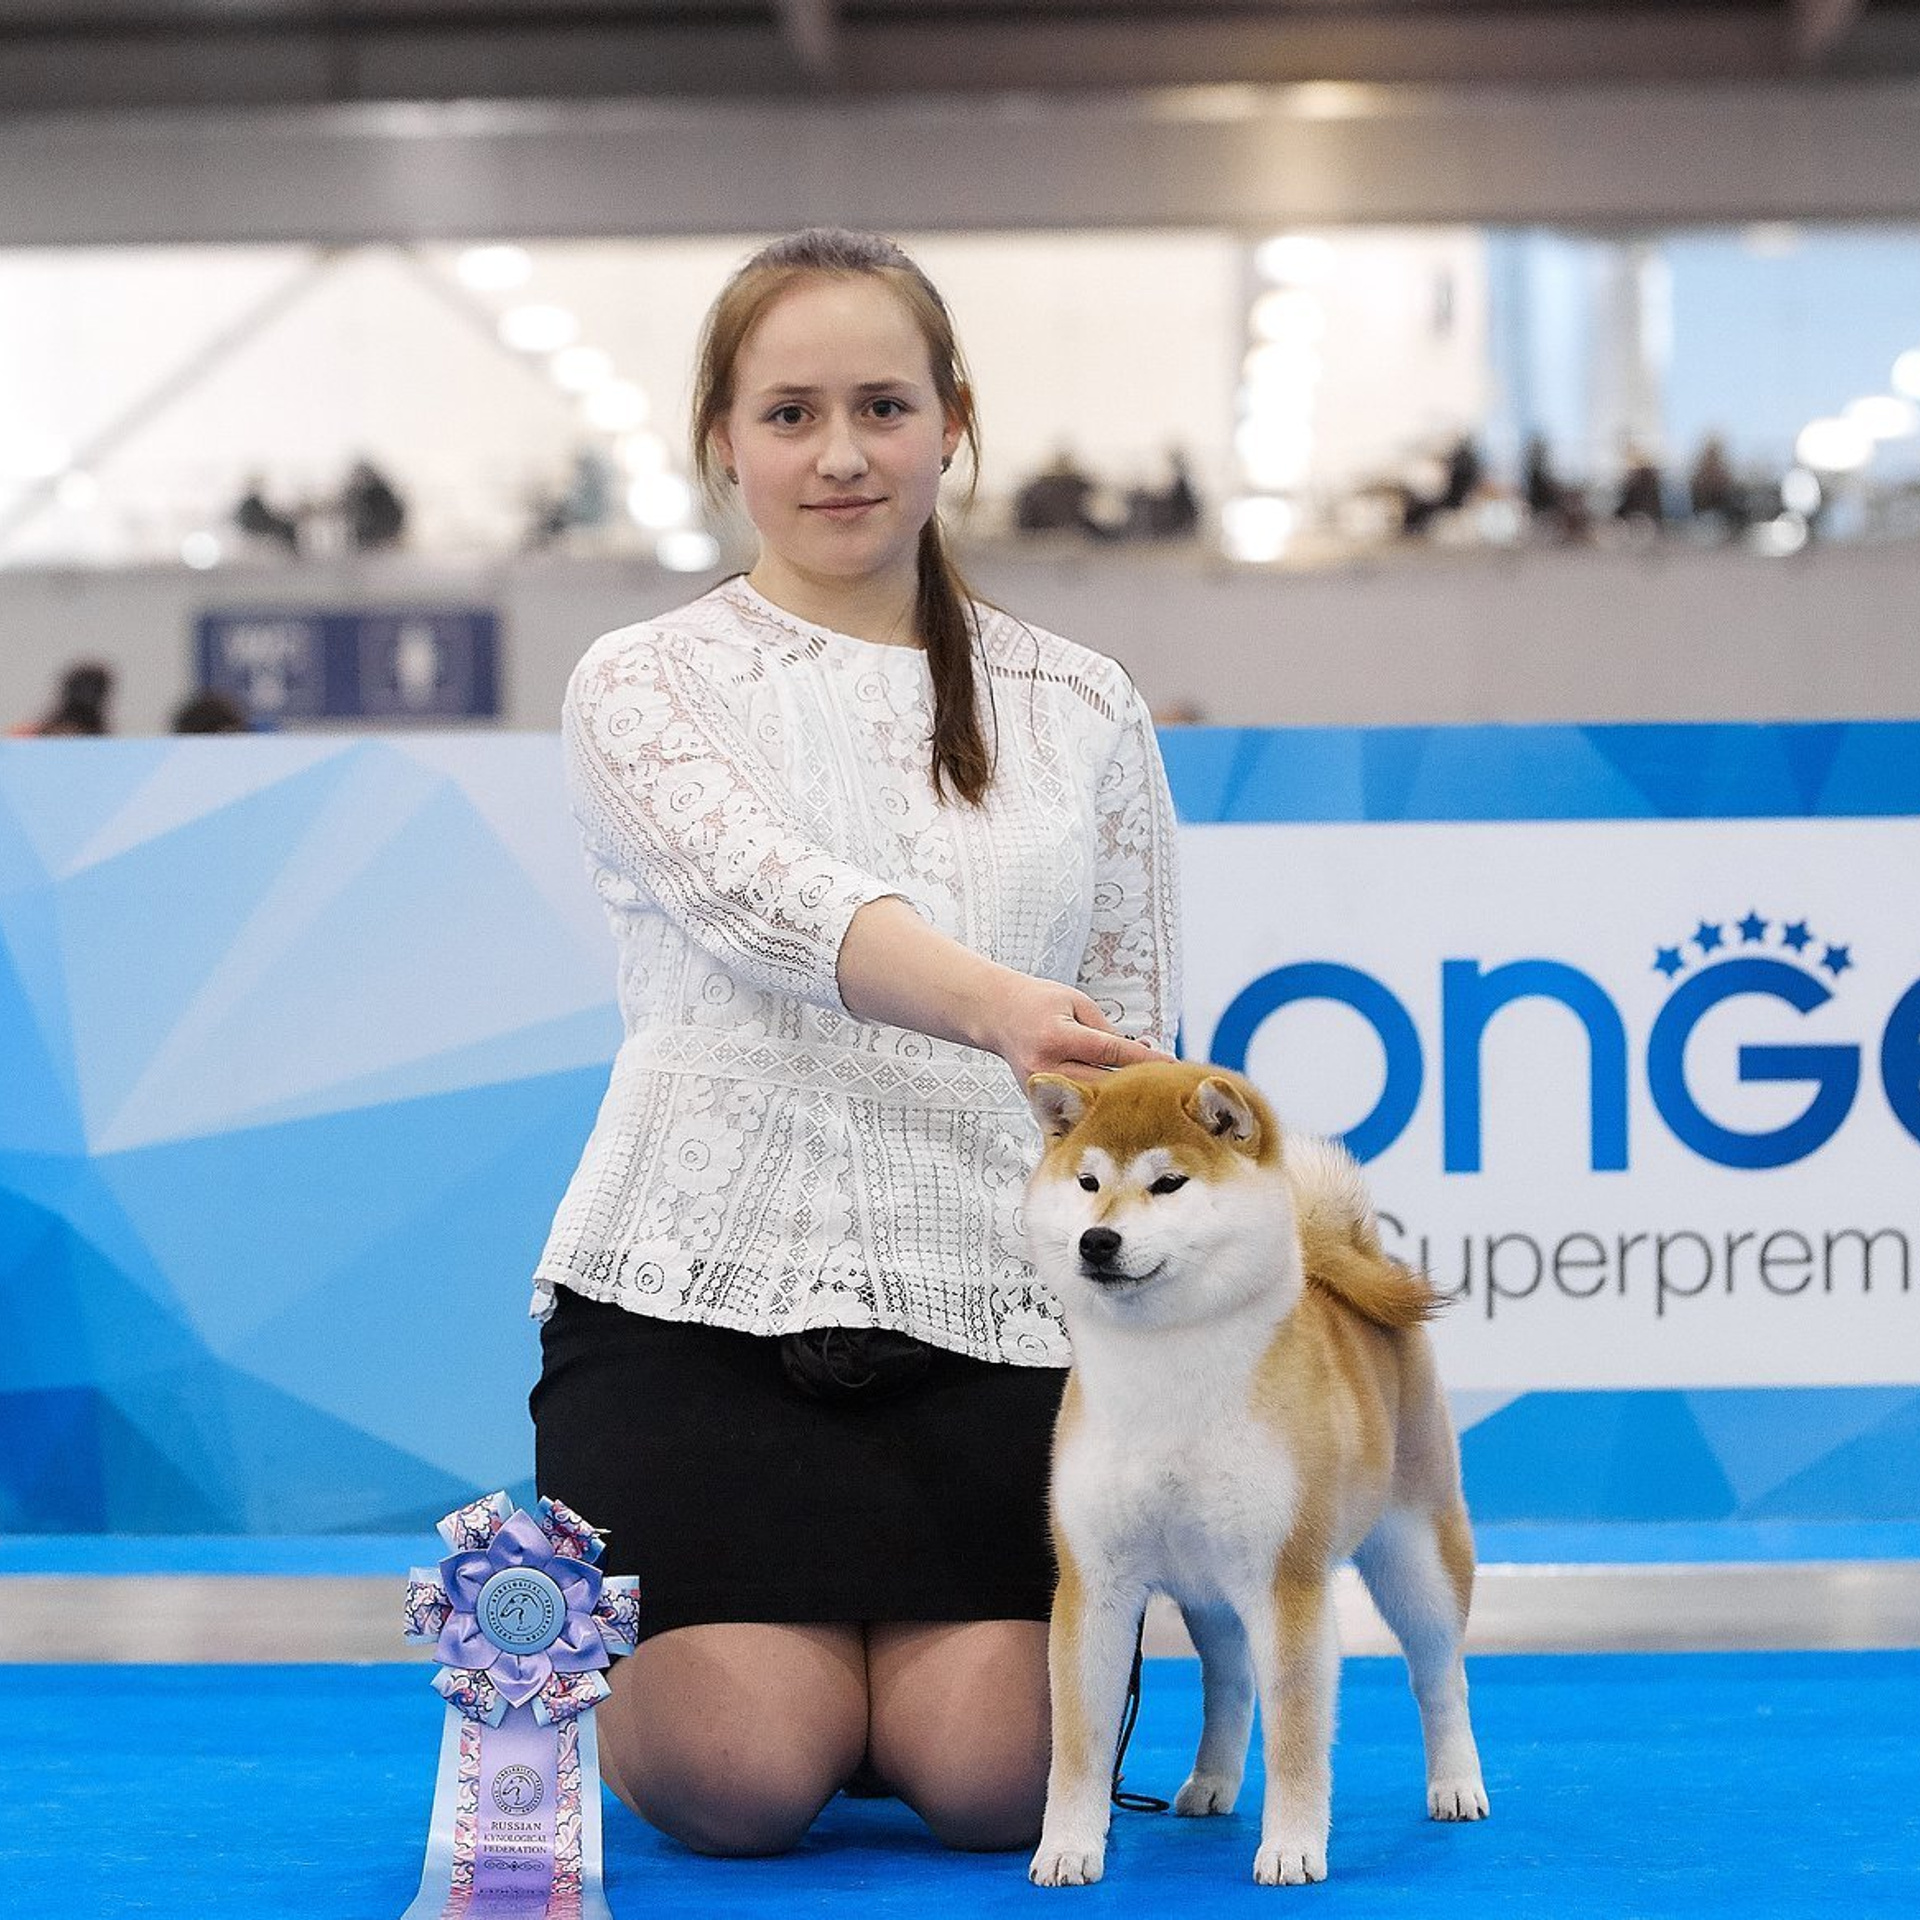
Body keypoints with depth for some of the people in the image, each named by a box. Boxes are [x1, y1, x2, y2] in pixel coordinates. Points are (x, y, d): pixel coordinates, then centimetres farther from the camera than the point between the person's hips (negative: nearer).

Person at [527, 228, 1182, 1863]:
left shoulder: (1082, 713, 13)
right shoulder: (647, 686, 3)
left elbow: (1130, 1049, 14)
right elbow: (774, 899, -18)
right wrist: (997, 1005, -37)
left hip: (989, 1303, 2)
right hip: (704, 1290, -2)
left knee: (988, 1775, -18)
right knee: (742, 1778, -19)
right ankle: (612, 1685, 18)